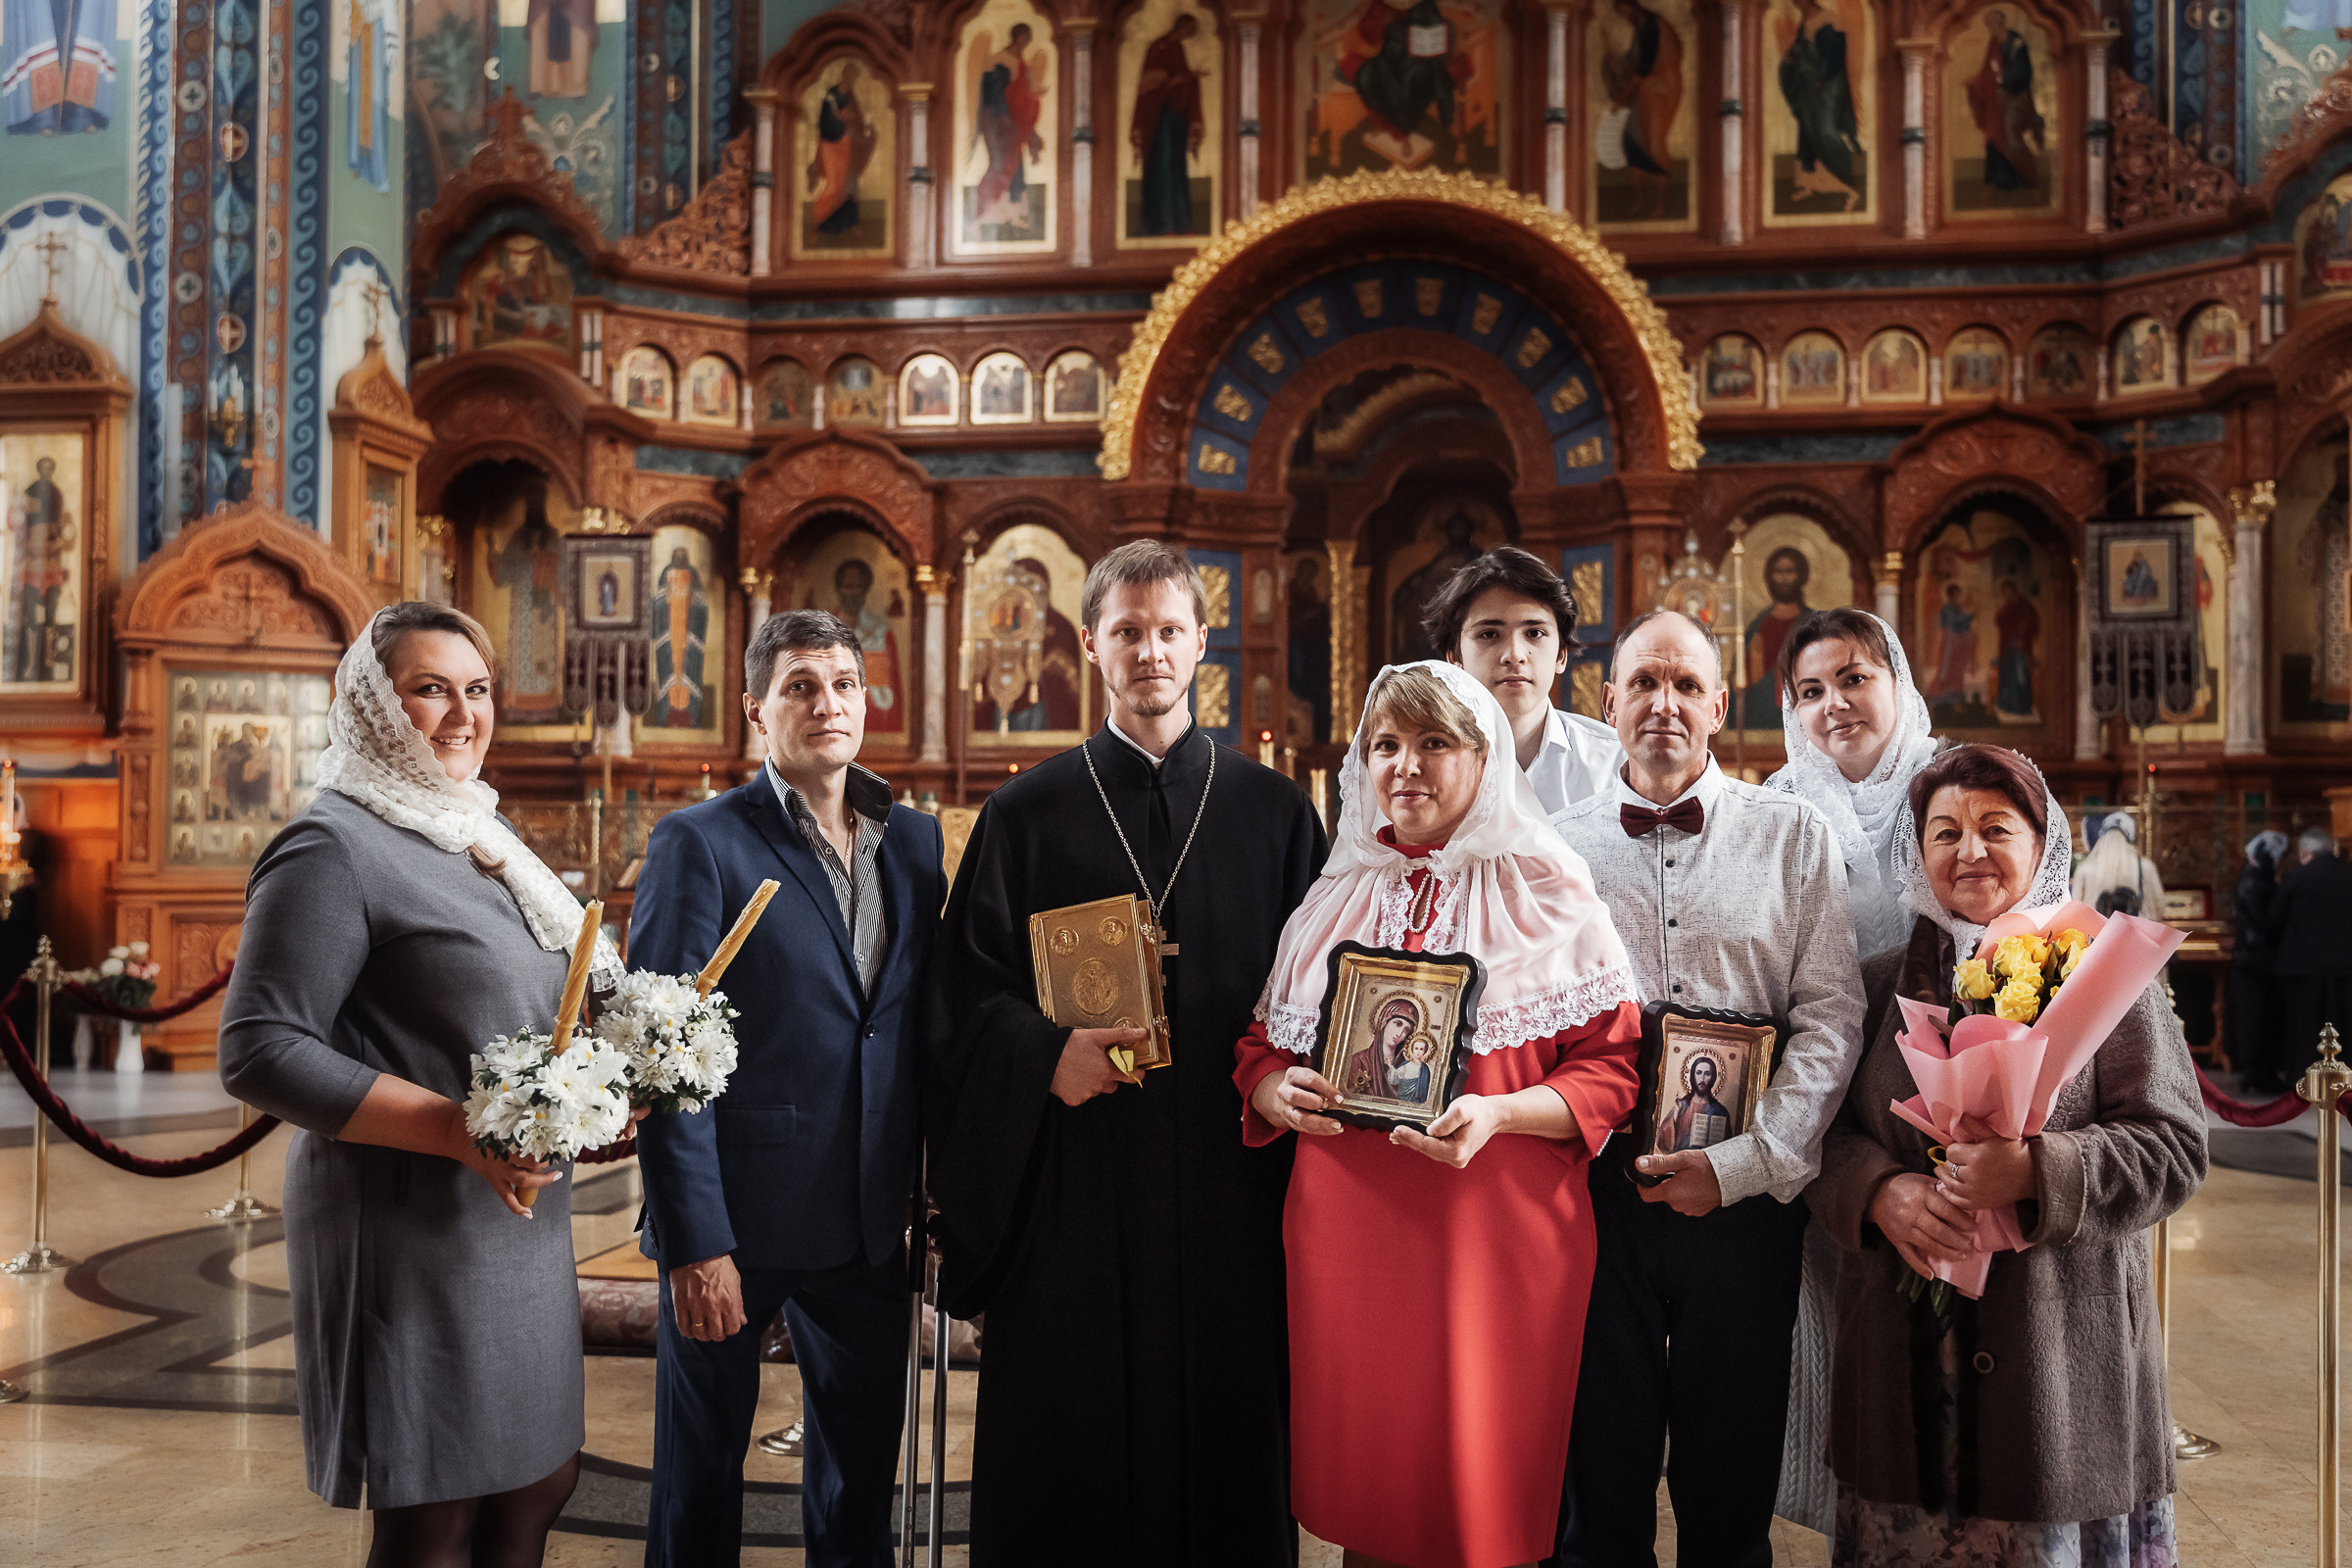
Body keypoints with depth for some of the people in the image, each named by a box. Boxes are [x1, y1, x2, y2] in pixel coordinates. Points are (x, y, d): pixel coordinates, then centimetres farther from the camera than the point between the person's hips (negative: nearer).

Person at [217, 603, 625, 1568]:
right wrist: (461, 1130, -25)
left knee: (539, 1481, 18)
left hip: (522, 1224, 8)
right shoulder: (334, 847, -12)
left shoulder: (484, 835, 14)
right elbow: (259, 1052, -18)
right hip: (415, 1234, -8)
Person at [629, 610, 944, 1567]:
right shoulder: (696, 845, -8)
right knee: (701, 1470, 13)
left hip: (871, 1226, 5)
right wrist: (694, 1243, -16)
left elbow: (926, 1021, 11)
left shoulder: (915, 840, 7)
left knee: (863, 1471, 16)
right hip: (736, 1219, -4)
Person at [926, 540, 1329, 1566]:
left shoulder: (1274, 811, 8)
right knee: (1064, 1440, 6)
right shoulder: (1027, 813, 6)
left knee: (1225, 1433, 7)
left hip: (1227, 1180, 1)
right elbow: (967, 990, 2)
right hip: (1071, 1180, 0)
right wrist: (1048, 1055, -15)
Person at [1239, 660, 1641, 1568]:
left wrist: (1496, 1115, -19)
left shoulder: (1548, 898, 1)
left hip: (1498, 1231, -3)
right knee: (1360, 1479, 11)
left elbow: (1611, 1067, -3)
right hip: (1348, 1229, 3)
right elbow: (1262, 1047, 15)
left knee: (1485, 1494, 5)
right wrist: (1280, 1094, -7)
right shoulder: (1333, 902, 12)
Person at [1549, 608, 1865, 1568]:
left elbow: (1831, 1013, -2)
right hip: (1593, 1193, 1)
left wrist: (1747, 1162, -11)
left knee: (1732, 1483, 11)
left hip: (1744, 1200, 0)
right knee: (1597, 1485, 10)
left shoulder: (1794, 837, 5)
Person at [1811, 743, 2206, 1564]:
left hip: (2065, 1352, -2)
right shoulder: (1882, 981, 10)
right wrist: (1880, 1191, -12)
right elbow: (1825, 1131, 8)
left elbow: (2172, 1145, -5)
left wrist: (2033, 1171, -20)